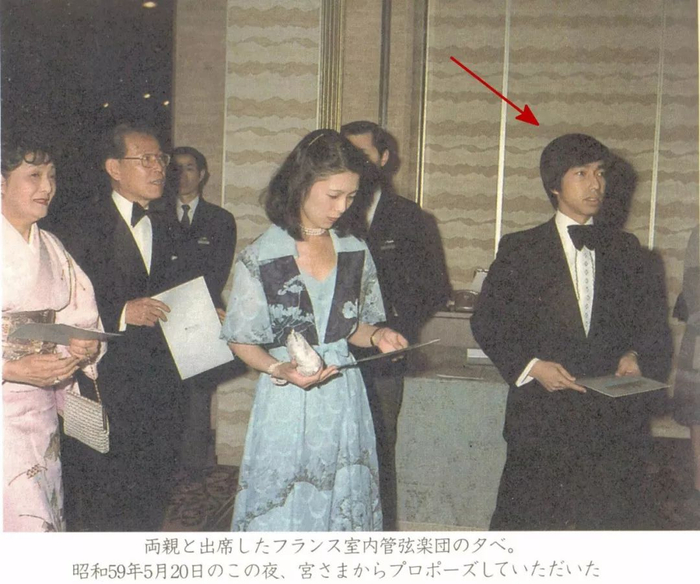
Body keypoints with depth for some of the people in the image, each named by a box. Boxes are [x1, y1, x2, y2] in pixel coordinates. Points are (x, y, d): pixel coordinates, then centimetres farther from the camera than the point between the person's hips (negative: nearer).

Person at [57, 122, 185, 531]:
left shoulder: (162, 228, 14)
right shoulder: (87, 229, -9)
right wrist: (122, 313, -25)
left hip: (161, 388, 6)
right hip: (108, 391, -6)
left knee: (152, 497, 14)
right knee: (103, 502, 2)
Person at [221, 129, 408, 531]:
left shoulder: (355, 251, 5)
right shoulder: (260, 257, -6)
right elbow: (242, 341, -2)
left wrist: (377, 337, -7)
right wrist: (281, 369, -19)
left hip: (344, 399, 3)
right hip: (286, 403, -3)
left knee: (343, 507, 9)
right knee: (281, 511, 5)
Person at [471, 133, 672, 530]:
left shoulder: (625, 249, 13)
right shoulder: (521, 249, 3)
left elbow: (648, 319, 18)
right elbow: (487, 322, 1)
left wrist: (637, 356, -3)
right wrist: (530, 365, -12)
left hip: (616, 423, 3)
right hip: (543, 419, -3)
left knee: (610, 523, 6)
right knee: (522, 523, 2)